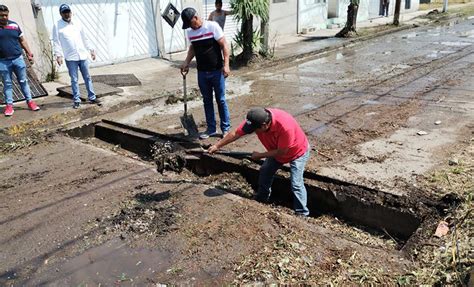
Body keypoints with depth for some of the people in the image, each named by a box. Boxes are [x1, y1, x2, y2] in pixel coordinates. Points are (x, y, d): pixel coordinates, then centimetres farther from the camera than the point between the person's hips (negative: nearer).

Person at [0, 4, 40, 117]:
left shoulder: (14, 25, 5)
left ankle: (30, 101, 15)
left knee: (23, 81, 7)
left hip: (18, 59, 2)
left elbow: (22, 41, 12)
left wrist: (29, 54, 7)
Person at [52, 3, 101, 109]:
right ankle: (76, 100, 11)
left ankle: (92, 98, 18)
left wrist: (91, 50, 13)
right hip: (70, 58, -4)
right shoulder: (57, 26, -2)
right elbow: (56, 42, -5)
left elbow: (85, 39, 16)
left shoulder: (77, 24, 10)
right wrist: (58, 55, -15)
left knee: (87, 78, 9)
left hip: (83, 56, 4)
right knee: (74, 80, 2)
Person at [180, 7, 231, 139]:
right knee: (207, 101, 12)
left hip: (217, 71, -5)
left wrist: (226, 65, -19)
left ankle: (226, 128, 15)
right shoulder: (189, 32, 3)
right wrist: (186, 62, 5)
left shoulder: (212, 26, -12)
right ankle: (211, 129, 23)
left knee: (221, 100, 4)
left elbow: (224, 45, -11)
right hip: (202, 73, 5)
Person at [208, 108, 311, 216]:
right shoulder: (255, 120, -25)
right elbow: (235, 134, -13)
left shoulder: (285, 126, -42)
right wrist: (217, 146, -7)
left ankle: (302, 214, 2)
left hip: (298, 151, -6)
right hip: (276, 151, 7)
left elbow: (281, 152, -30)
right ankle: (261, 201, 33)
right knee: (264, 172, 13)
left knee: (296, 184, -13)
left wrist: (260, 155, -19)